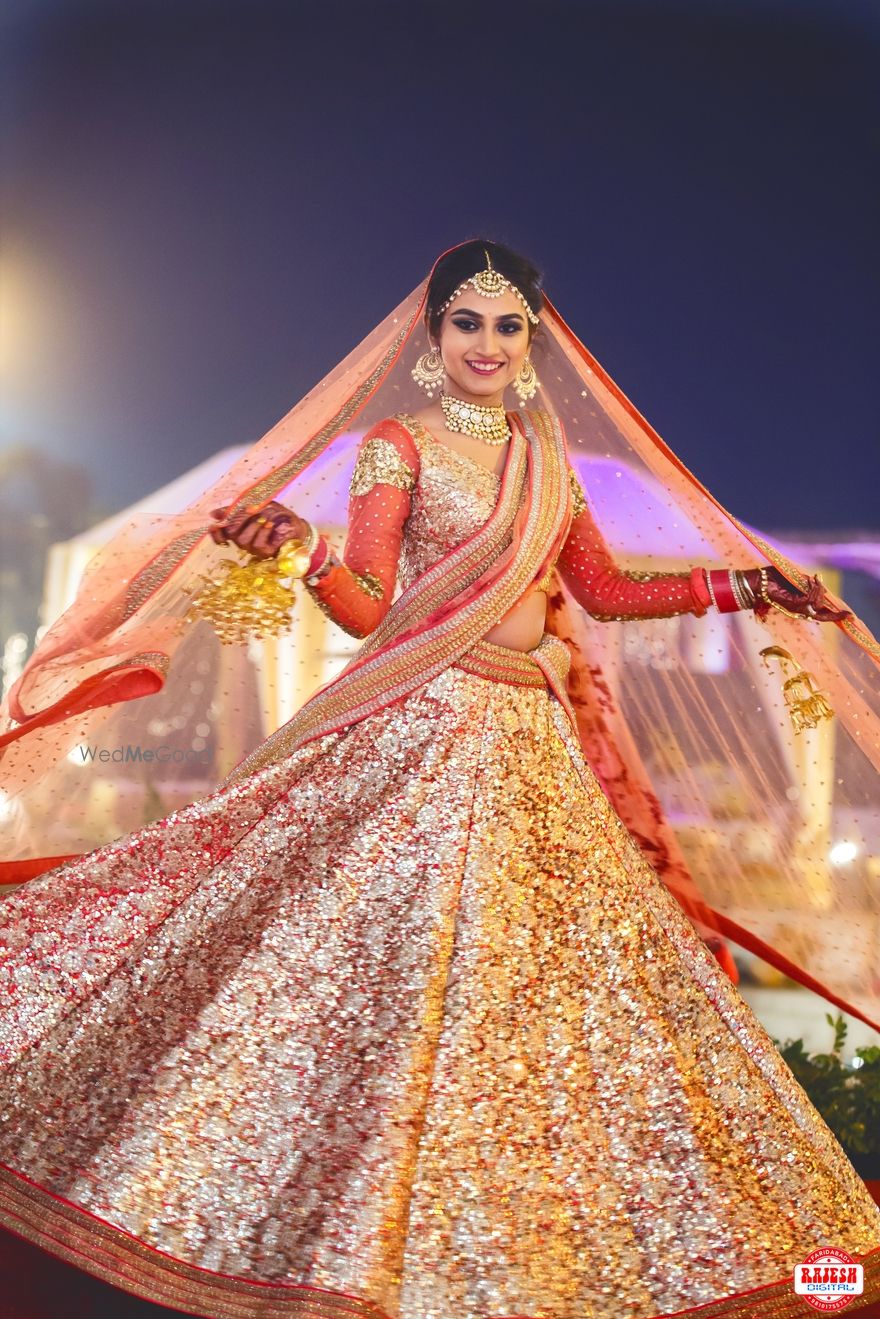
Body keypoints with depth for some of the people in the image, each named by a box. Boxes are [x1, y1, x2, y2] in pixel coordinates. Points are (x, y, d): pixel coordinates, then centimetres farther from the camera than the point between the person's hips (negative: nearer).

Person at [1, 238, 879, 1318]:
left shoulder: (545, 456, 18)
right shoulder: (397, 443, 2)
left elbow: (603, 590, 21)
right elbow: (369, 608, -7)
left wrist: (740, 586, 21)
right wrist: (304, 548, -27)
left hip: (537, 743, 6)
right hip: (424, 731, -6)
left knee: (550, 968, 6)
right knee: (398, 957, -12)